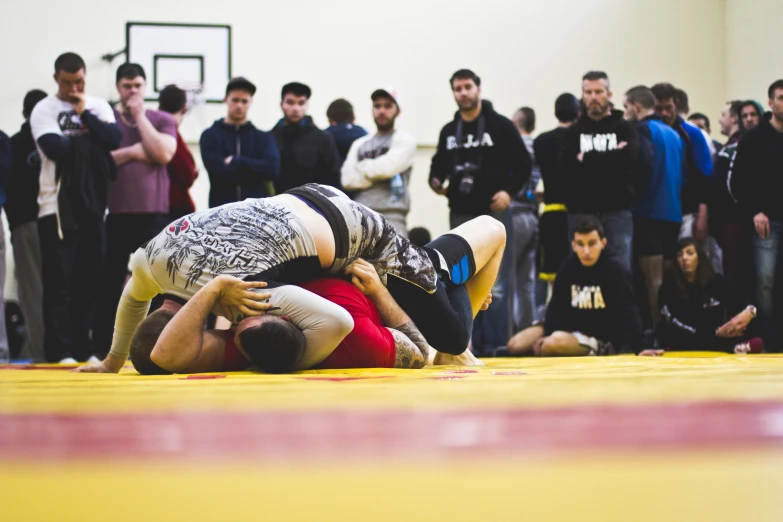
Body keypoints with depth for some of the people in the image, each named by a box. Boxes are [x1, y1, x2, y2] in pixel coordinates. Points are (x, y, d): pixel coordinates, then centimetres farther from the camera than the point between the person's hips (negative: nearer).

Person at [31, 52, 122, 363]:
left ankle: (82, 349, 14)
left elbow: (115, 139, -6)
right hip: (57, 207, -4)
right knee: (59, 283, -4)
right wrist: (90, 141, -8)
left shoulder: (98, 107, 12)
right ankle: (60, 351, 0)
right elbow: (55, 148, -17)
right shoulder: (44, 110, 0)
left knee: (88, 281, 7)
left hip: (93, 206, 4)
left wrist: (84, 114, -8)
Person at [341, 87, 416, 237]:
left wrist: (362, 167, 6)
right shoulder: (360, 144, 20)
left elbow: (387, 167, -11)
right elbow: (348, 179, 6)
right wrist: (375, 176, -5)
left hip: (391, 217, -5)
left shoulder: (404, 140, 7)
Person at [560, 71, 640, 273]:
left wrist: (586, 160, -8)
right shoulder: (574, 131, 13)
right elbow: (567, 162, -7)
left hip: (617, 212, -1)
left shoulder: (624, 129, 10)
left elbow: (629, 158, -10)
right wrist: (612, 158, -10)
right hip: (581, 212, 1)